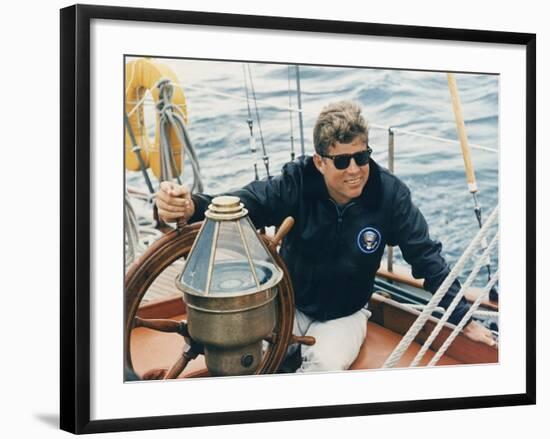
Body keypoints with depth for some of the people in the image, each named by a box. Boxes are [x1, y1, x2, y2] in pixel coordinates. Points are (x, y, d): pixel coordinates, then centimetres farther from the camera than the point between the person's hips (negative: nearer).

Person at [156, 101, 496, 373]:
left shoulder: (389, 193, -18)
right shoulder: (297, 184, -20)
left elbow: (427, 257, -9)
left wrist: (464, 318, -8)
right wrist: (191, 206, -55)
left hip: (345, 314, 0)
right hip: (289, 305, 1)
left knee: (325, 365, -29)